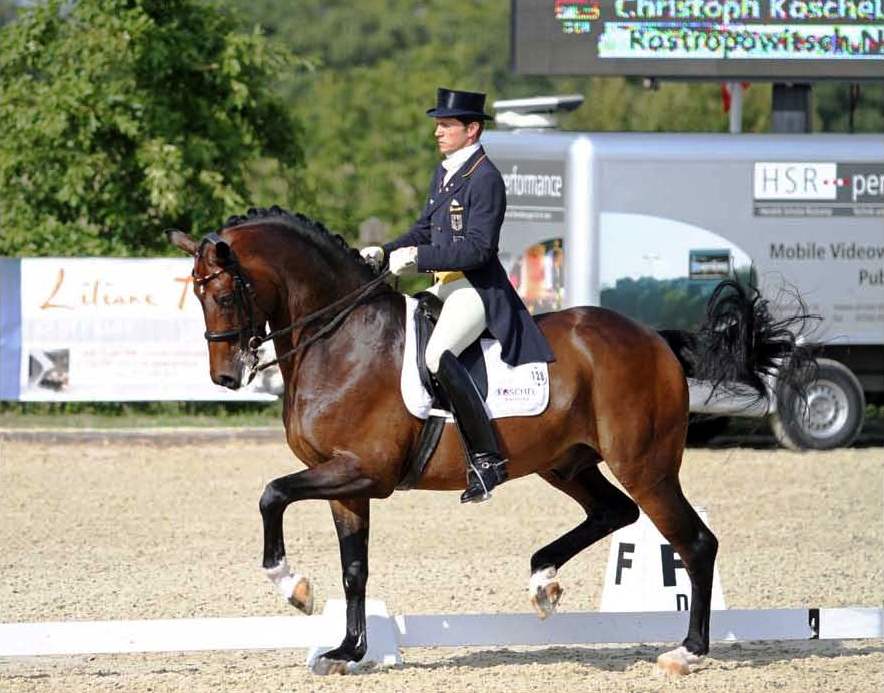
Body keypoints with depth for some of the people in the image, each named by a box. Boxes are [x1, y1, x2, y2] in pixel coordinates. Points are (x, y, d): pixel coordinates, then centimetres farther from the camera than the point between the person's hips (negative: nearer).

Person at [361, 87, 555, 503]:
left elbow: (478, 249, -20)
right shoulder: (444, 174, 16)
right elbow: (424, 231, 22)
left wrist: (418, 258, -22)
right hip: (445, 286, 11)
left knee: (439, 355, -32)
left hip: (479, 290, -11)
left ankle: (487, 456, -28)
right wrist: (386, 253, 5)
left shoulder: (486, 179, -13)